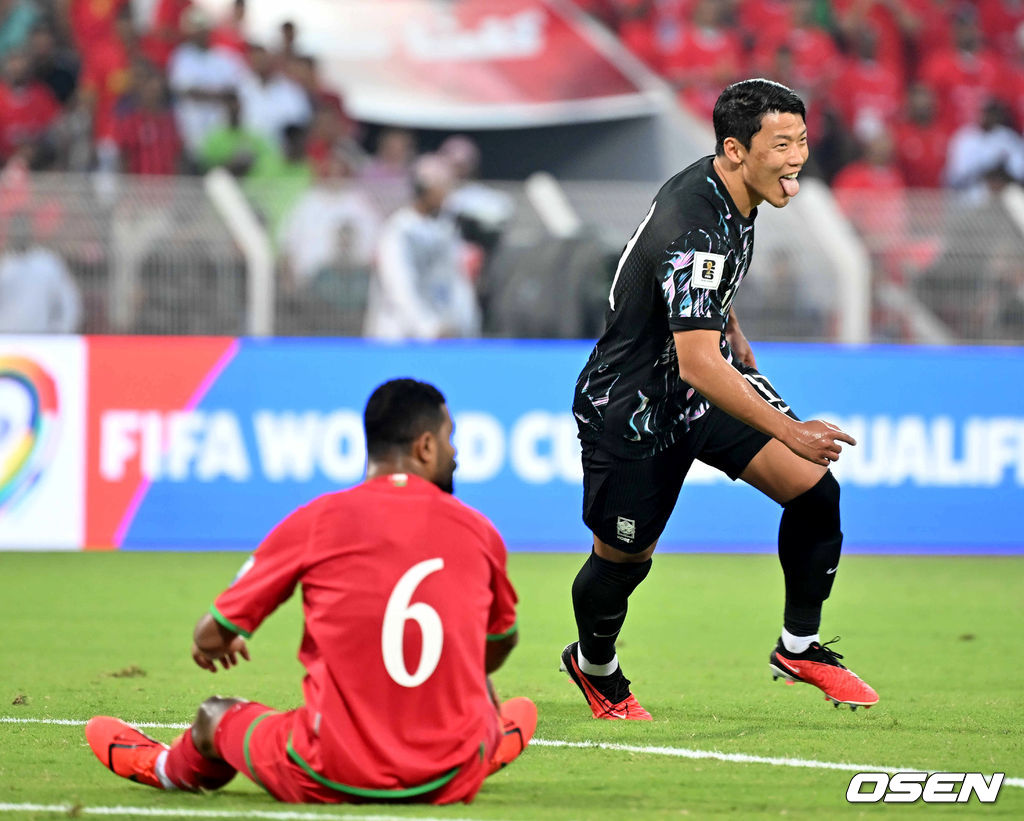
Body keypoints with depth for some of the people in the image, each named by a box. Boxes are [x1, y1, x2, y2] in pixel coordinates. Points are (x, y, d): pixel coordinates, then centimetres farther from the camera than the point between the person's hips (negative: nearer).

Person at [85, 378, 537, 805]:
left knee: (216, 716, 27)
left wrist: (212, 644, 28)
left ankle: (165, 768, 59)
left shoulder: (316, 521, -8)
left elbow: (213, 636, 1)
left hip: (331, 783, -2)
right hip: (452, 783, 2)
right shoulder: (478, 531, -1)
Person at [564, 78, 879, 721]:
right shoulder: (694, 230, -33)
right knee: (624, 559, 7)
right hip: (633, 408, -8)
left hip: (712, 378, 8)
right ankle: (596, 668, 38)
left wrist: (741, 353, 26)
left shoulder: (728, 192, -3)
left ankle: (799, 647, 6)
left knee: (815, 488, -9)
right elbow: (695, 365, -38)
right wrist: (786, 430, -40)